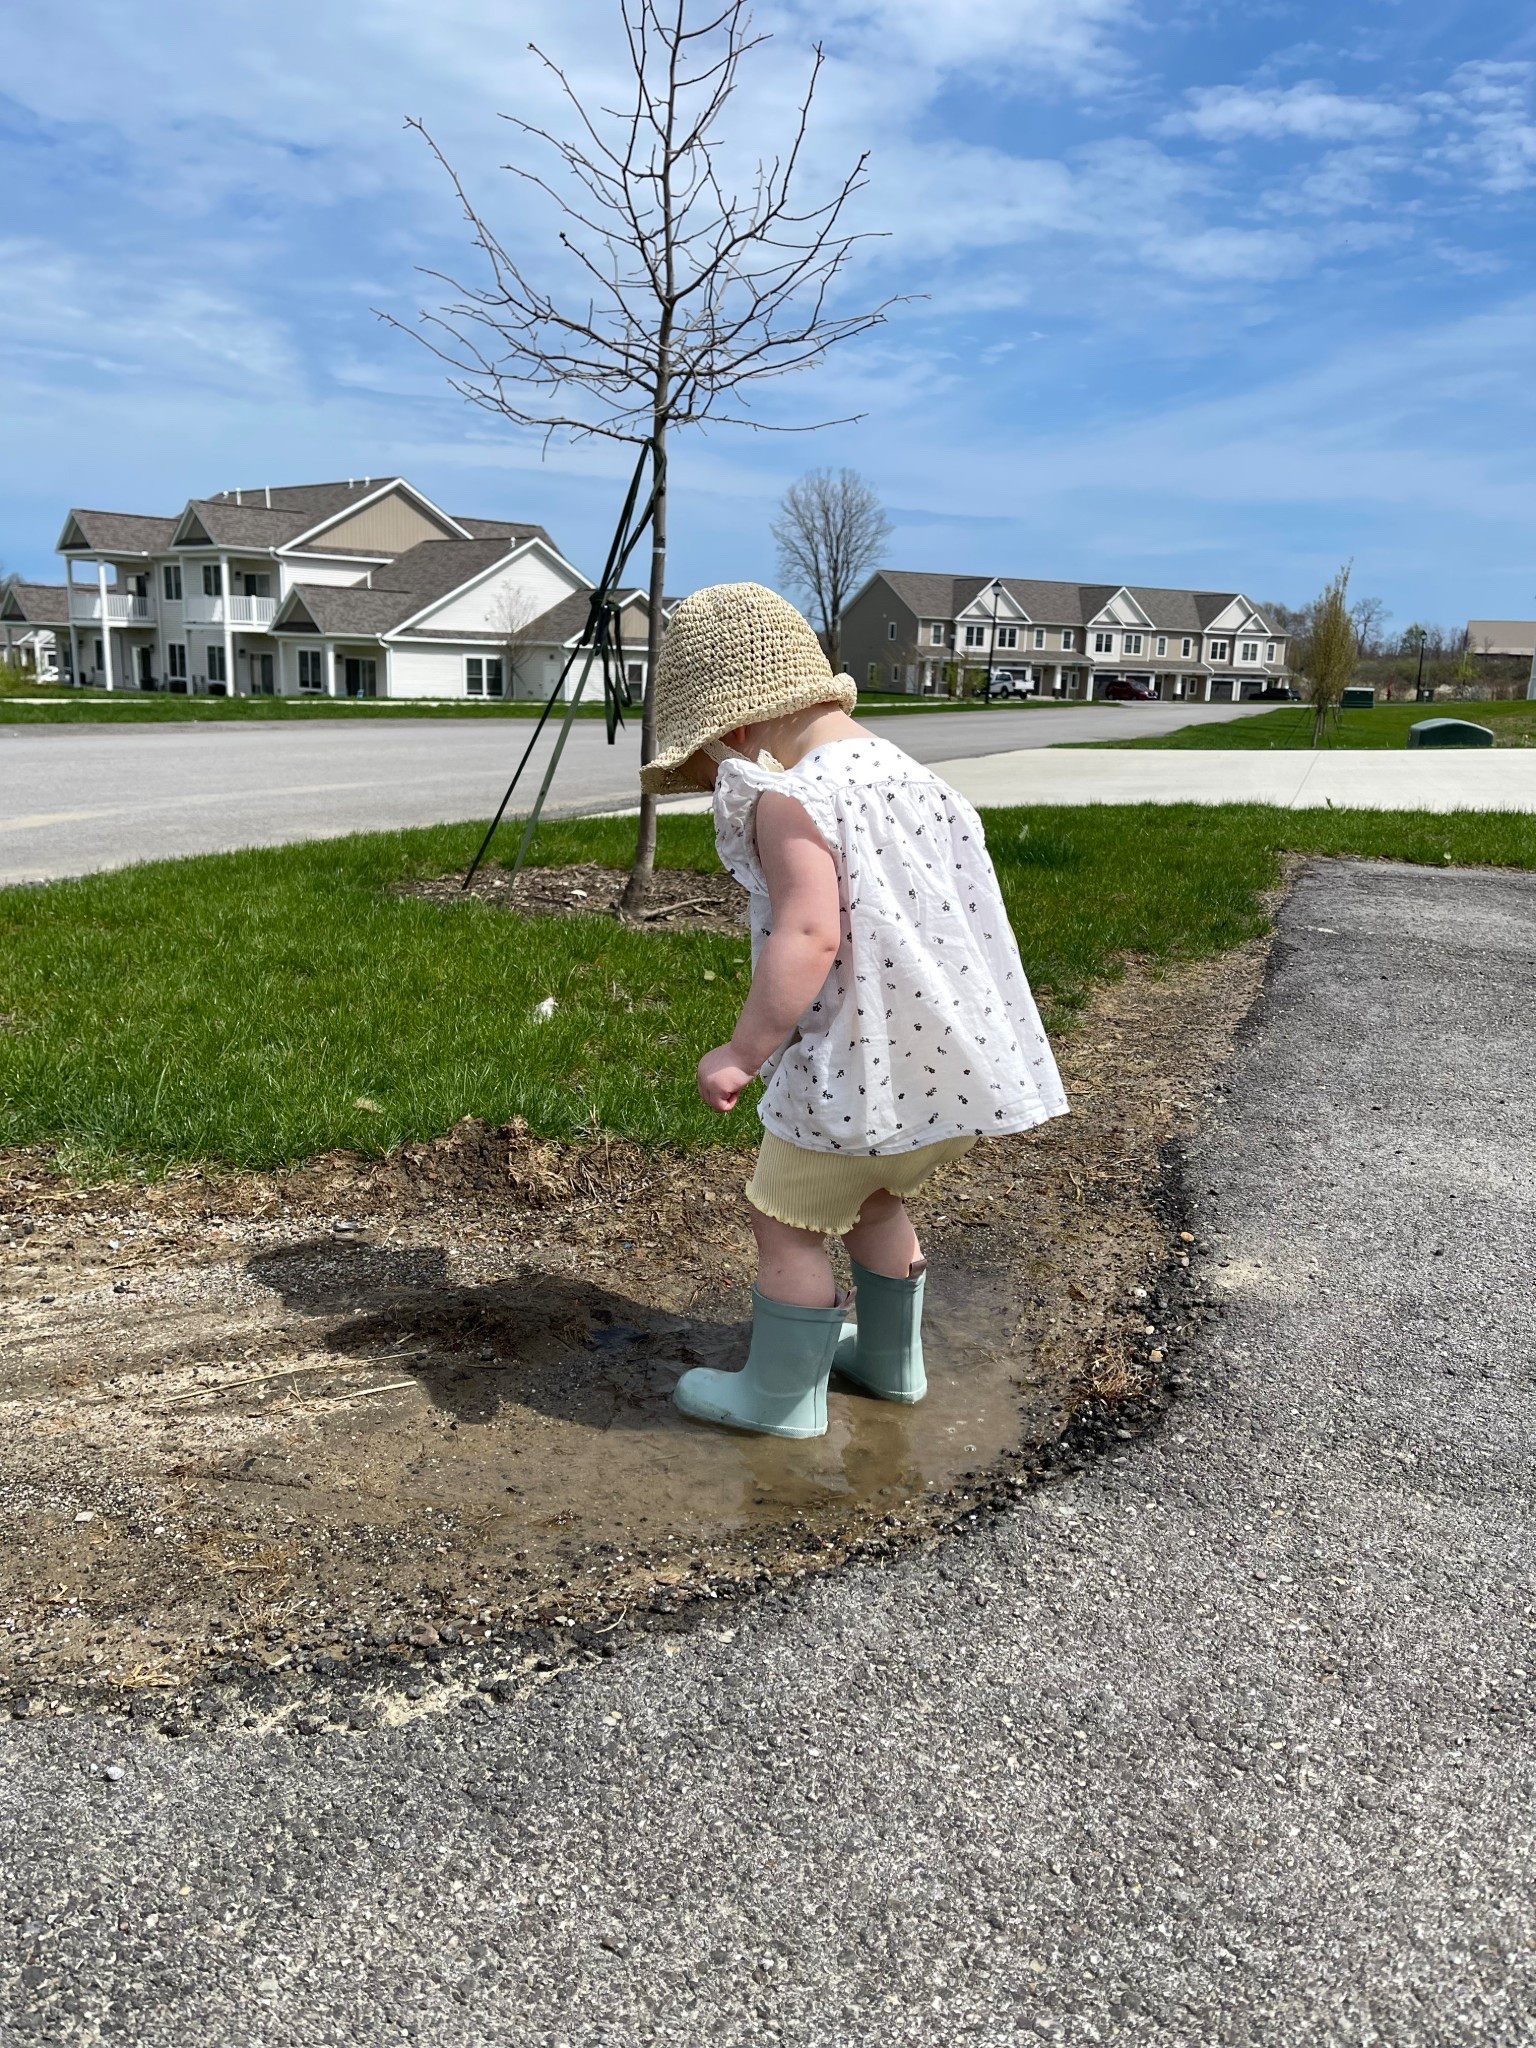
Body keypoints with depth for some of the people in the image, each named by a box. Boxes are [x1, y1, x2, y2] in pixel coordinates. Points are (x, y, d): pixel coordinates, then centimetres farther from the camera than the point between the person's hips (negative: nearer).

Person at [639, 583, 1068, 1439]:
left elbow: (809, 937, -27)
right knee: (874, 1200, 28)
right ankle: (890, 1358, 42)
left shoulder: (789, 800, -15)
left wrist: (742, 1054, -21)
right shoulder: (906, 772, 10)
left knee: (785, 1216, 9)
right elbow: (961, 916, 16)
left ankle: (783, 1393, 23)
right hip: (952, 1059, 9)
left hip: (860, 1073, -9)